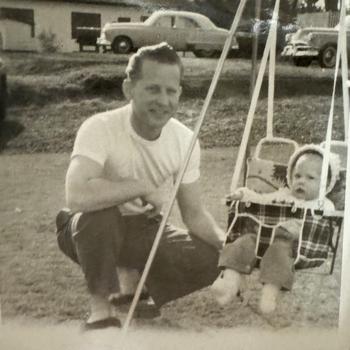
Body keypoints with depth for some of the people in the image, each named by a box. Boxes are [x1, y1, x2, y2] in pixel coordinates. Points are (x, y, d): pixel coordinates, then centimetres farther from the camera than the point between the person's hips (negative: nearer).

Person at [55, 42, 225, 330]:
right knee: (100, 214, -38)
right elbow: (77, 195, -44)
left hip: (144, 229, 4)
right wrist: (144, 188, -35)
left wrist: (227, 243, -20)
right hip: (93, 231, -4)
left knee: (210, 261, -17)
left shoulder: (185, 140, -13)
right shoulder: (100, 128, -28)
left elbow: (194, 213, -6)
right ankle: (101, 309, -15)